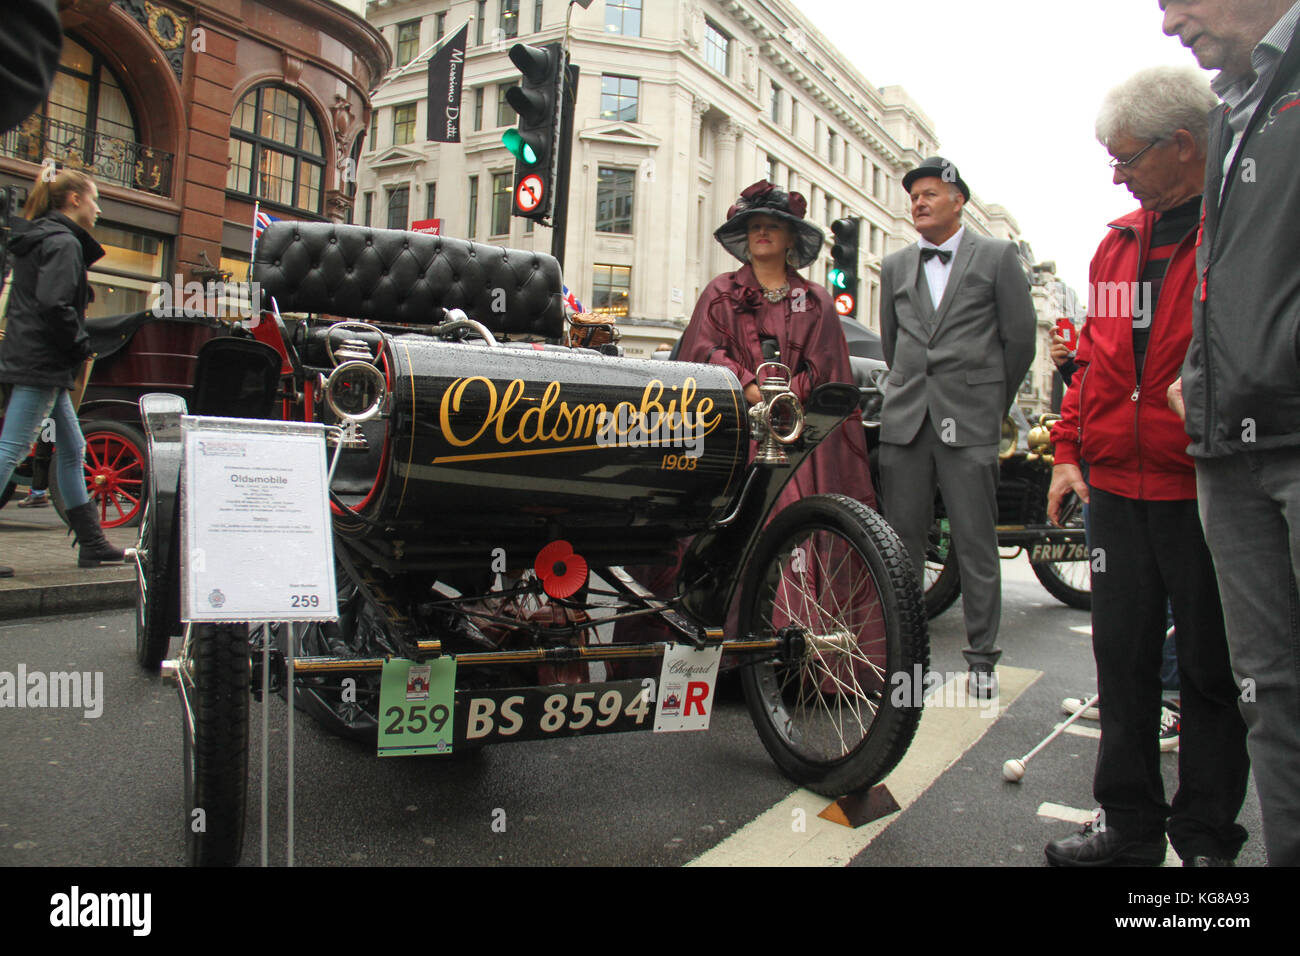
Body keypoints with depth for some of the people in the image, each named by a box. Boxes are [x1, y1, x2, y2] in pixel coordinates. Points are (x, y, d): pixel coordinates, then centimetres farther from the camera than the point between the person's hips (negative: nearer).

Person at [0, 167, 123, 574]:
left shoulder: (36, 238, 19)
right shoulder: (63, 242, -11)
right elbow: (54, 304, -23)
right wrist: (82, 344, -10)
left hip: (33, 359, 10)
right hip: (41, 362, -10)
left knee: (72, 449, 12)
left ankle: (92, 543, 18)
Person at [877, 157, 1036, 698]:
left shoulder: (997, 257, 5)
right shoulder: (895, 267, 17)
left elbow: (1020, 337, 7)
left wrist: (994, 402, 11)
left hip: (970, 421, -3)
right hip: (905, 421, 4)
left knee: (976, 544, 0)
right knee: (901, 538, 4)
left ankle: (982, 657, 10)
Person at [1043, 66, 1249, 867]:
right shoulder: (1118, 243, 14)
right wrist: (1068, 451, 11)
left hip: (1208, 497, -5)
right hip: (1118, 489, 6)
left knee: (1211, 671, 7)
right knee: (1122, 660, 10)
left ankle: (1205, 837, 22)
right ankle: (1132, 824, 23)